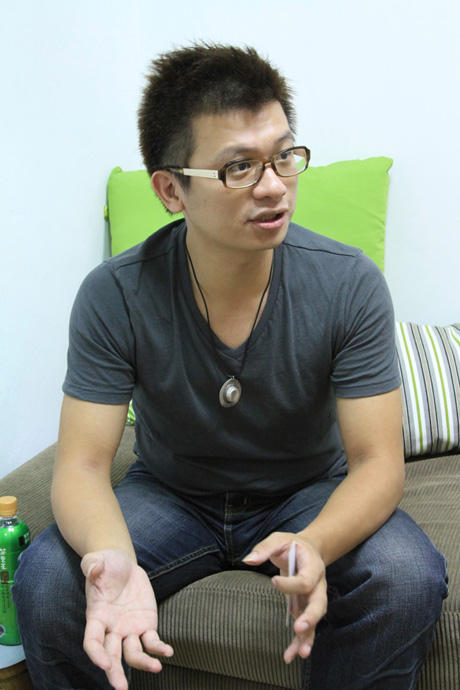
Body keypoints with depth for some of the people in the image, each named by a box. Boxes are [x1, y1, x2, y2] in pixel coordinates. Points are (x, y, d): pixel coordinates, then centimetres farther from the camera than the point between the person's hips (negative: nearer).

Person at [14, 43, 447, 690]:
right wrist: (111, 557, -42)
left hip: (312, 495, 1)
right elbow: (83, 464, -18)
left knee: (409, 580, -28)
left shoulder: (349, 284, -19)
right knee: (45, 583, -25)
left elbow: (378, 461, -19)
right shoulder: (114, 296, -19)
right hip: (169, 492, 0)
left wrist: (313, 546, -42)